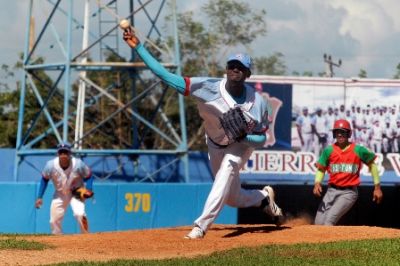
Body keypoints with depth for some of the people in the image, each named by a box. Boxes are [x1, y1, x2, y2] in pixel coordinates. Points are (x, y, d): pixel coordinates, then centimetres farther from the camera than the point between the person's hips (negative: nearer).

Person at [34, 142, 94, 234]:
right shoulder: (51, 165, -20)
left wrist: (89, 189, -22)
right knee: (54, 220, -1)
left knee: (79, 214, -26)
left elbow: (88, 176, -6)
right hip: (59, 194, 3)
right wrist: (39, 197, -2)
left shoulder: (78, 164, -24)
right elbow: (44, 179, -2)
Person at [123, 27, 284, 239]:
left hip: (242, 145, -3)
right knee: (232, 197, 10)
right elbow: (165, 76, -33)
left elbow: (261, 139, -14)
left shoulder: (257, 102, -25)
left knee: (228, 167, -34)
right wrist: (138, 47, -41)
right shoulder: (210, 88, -28)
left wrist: (242, 137, -37)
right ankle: (264, 197, 45)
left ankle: (202, 225, -37)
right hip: (215, 145, 3)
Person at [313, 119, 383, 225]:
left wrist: (377, 187, 6)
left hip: (349, 192, -4)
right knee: (318, 223, 0)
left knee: (329, 220, -21)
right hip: (332, 191, 4)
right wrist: (317, 183, -11)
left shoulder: (358, 150, -3)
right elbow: (321, 169, 9)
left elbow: (372, 164, 8)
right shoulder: (329, 150, 3)